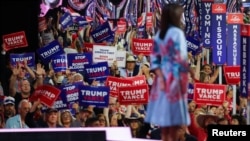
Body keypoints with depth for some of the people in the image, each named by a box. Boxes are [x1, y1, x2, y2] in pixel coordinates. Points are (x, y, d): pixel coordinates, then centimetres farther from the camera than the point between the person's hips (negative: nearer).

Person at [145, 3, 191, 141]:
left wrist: (160, 76, -2)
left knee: (164, 115, 11)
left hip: (163, 77, 7)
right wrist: (186, 70, -8)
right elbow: (181, 57, -19)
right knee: (174, 117, -2)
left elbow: (154, 57, 5)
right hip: (175, 77, -7)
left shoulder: (159, 33, 9)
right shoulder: (177, 32, -13)